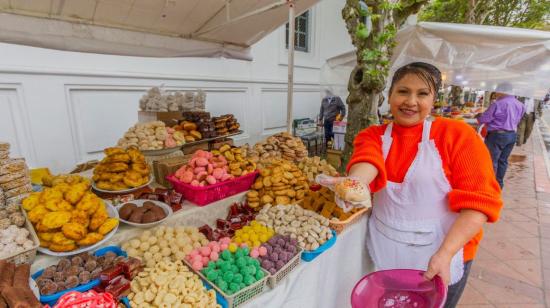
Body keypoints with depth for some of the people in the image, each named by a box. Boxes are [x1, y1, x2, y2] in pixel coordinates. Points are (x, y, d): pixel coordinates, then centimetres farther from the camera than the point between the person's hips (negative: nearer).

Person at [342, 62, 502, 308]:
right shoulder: (373, 136, -2)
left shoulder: (457, 134, -10)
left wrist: (444, 255, -23)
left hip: (439, 260, -2)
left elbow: (479, 200, -14)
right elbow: (367, 161, -23)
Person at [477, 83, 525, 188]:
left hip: (497, 135, -8)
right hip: (513, 135, 8)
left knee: (491, 160, 1)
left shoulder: (498, 104, -17)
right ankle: (499, 183, 25)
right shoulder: (520, 105, 9)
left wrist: (478, 117, 7)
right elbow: (517, 120, 17)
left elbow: (484, 119, -13)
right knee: (503, 160, 15)